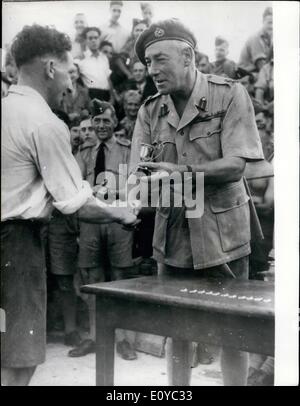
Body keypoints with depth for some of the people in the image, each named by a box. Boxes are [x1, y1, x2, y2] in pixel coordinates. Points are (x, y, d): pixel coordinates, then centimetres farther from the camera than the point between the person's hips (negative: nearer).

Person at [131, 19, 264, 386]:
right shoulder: (150, 111, 4)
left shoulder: (230, 95, -8)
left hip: (222, 234, -3)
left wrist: (181, 171, -28)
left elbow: (235, 165, -17)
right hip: (172, 235, 4)